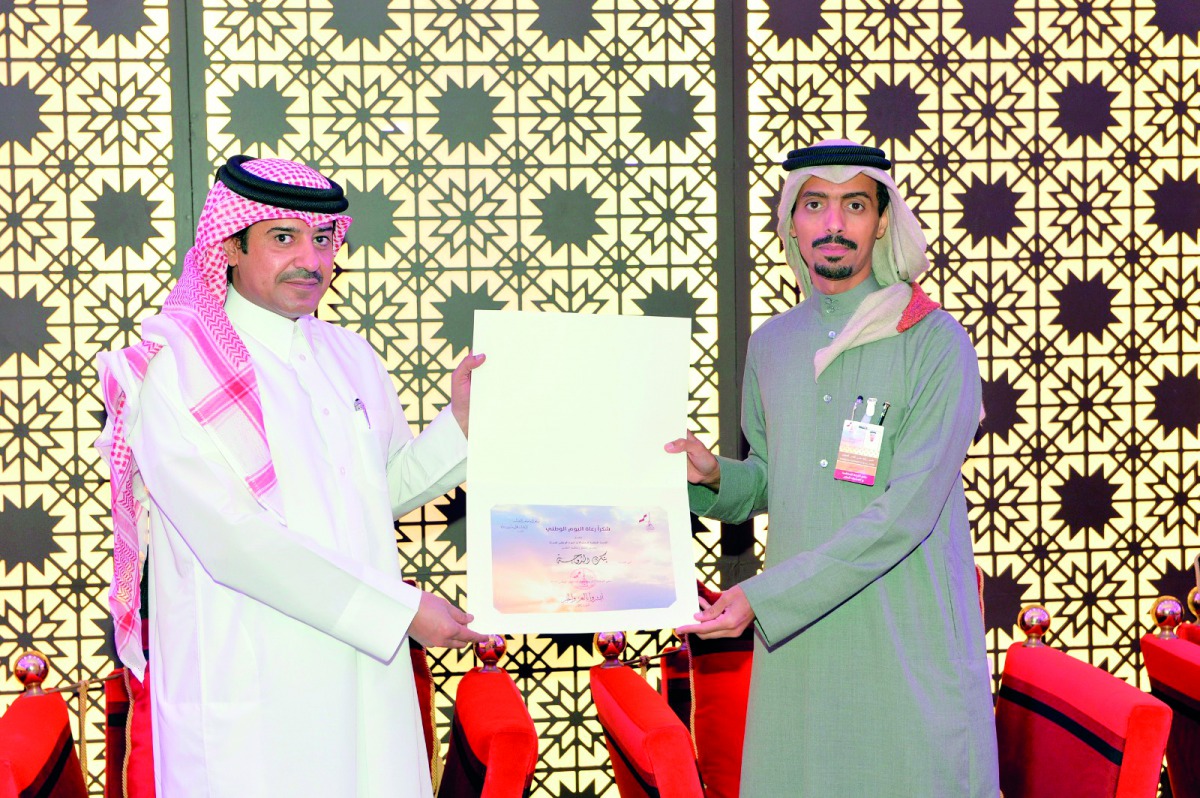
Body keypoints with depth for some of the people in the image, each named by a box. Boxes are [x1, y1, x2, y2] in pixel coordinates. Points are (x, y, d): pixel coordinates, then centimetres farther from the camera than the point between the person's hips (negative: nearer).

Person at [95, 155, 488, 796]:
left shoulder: (351, 357, 11)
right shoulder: (173, 368, -11)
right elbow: (234, 541, -19)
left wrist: (461, 417, 2)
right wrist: (401, 610, -18)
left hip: (367, 671, 6)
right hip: (246, 690, -6)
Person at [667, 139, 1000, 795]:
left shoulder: (935, 342, -7)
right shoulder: (770, 344, 11)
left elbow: (905, 511, -15)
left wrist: (763, 595, -19)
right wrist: (712, 476, -3)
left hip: (909, 641, -4)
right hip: (794, 639, 4)